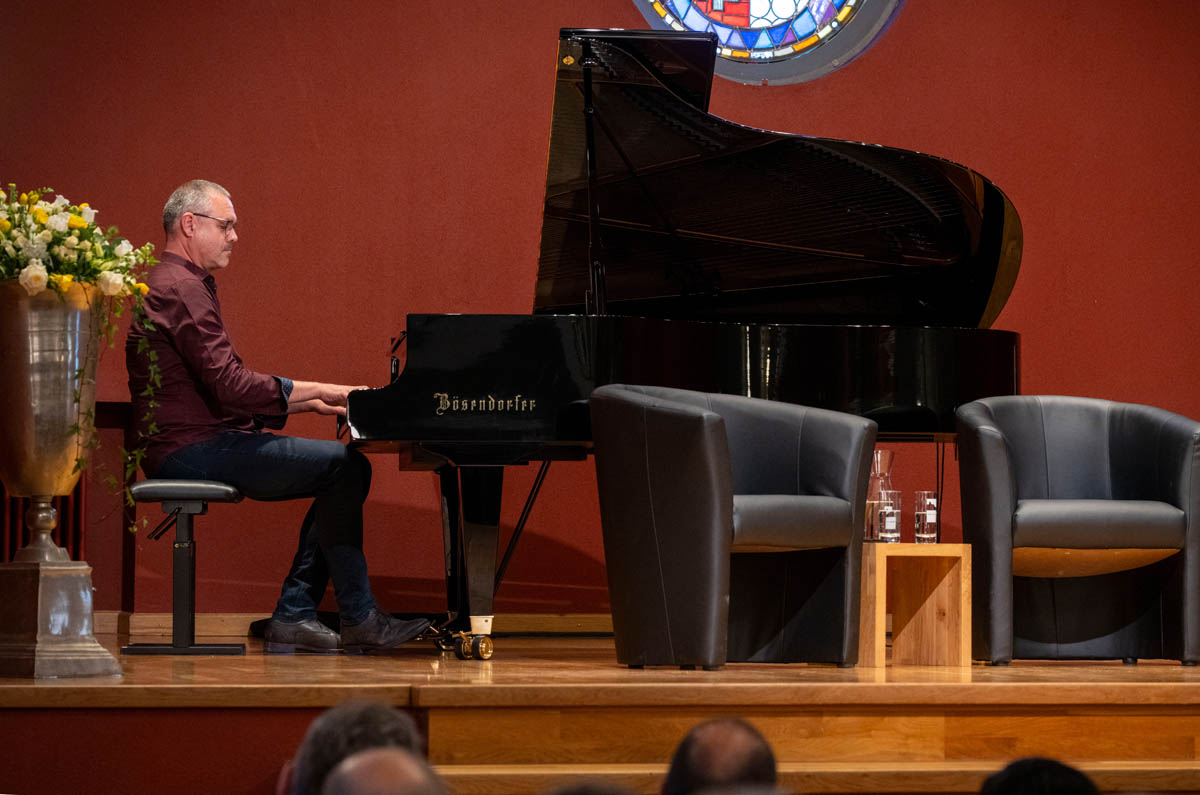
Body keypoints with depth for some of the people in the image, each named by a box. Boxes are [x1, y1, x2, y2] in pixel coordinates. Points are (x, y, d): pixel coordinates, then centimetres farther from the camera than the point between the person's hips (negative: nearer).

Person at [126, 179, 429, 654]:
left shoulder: (178, 285, 22)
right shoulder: (181, 289, -13)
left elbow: (223, 391, 21)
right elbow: (232, 387, -22)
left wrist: (309, 401, 12)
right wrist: (319, 391, -14)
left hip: (194, 445, 11)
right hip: (192, 449, -11)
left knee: (345, 469, 7)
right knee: (343, 465, -16)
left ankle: (293, 615, -1)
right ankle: (359, 621, -13)